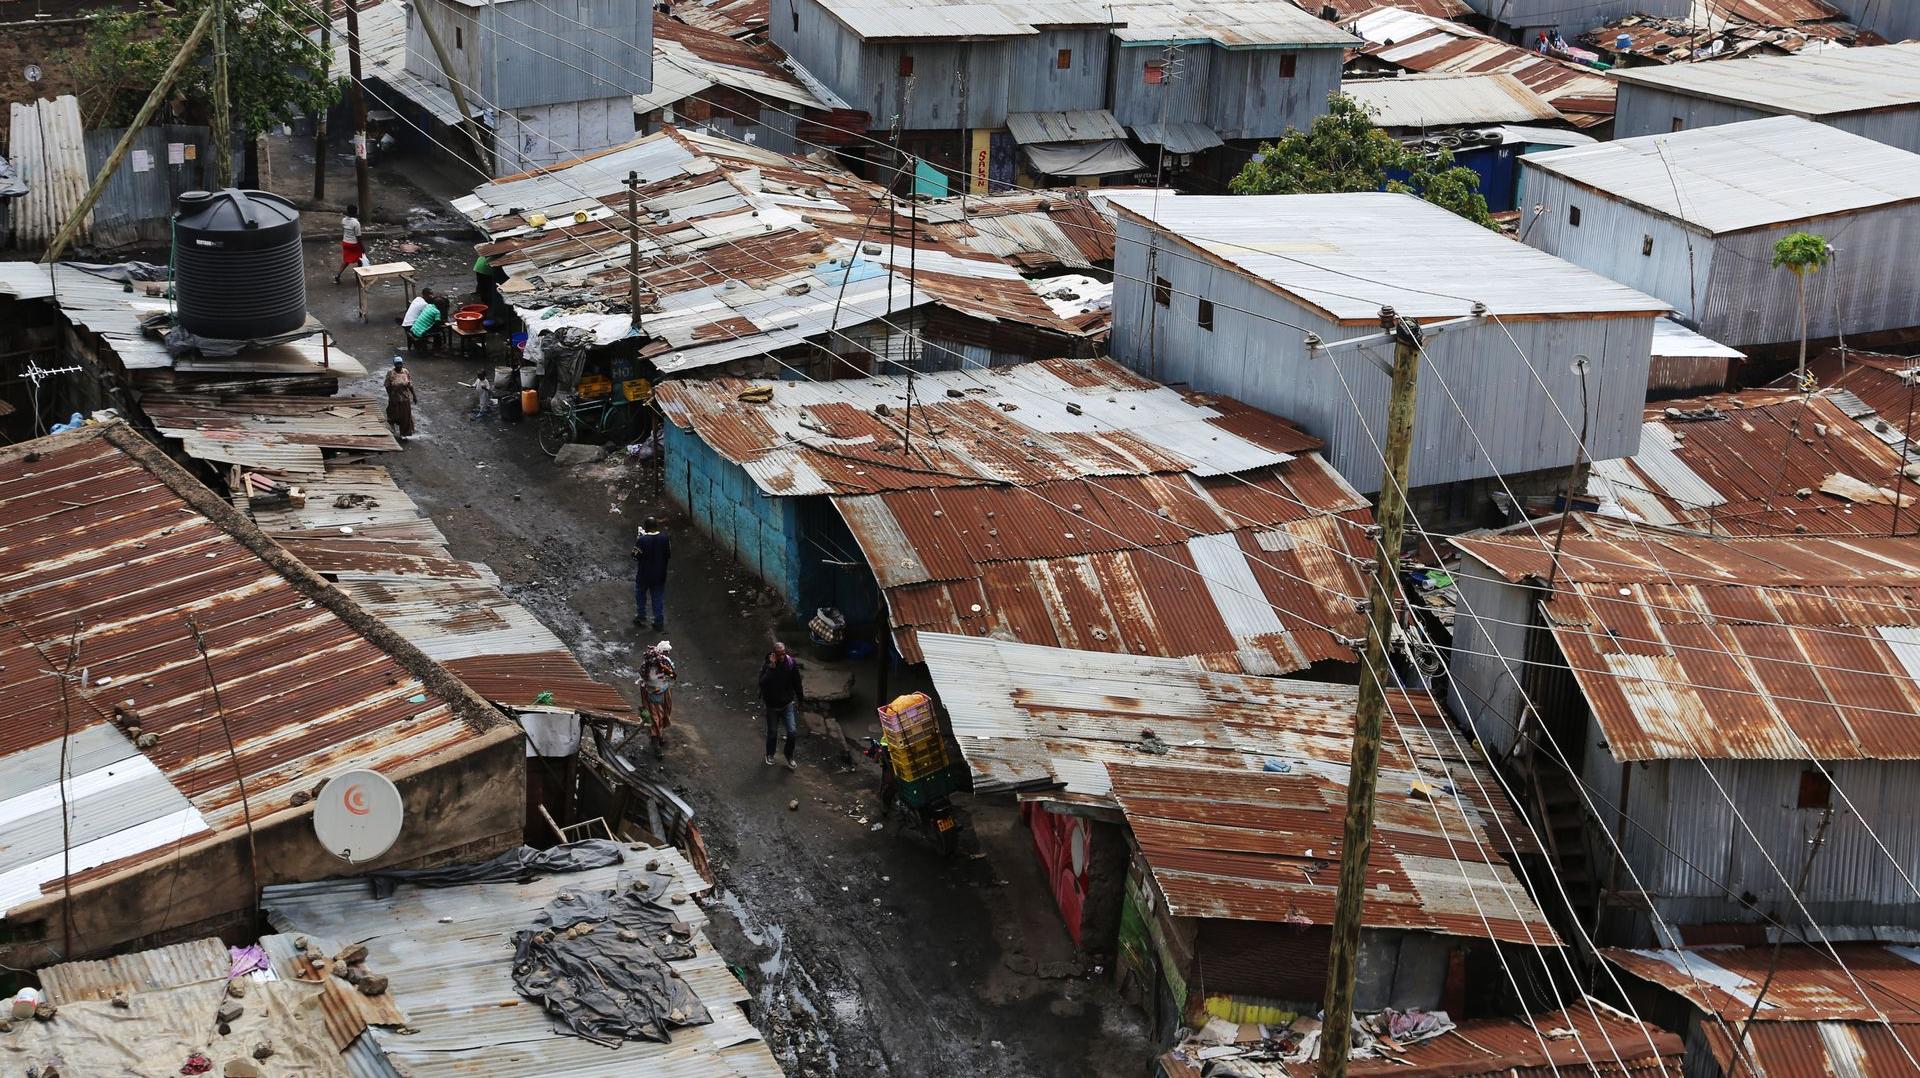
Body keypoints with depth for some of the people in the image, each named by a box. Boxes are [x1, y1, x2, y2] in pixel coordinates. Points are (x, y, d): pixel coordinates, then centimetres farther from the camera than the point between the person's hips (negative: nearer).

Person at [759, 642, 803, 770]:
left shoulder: (791, 663, -12)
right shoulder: (766, 665, -19)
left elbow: (797, 683, 2)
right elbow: (762, 683, -35)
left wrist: (798, 700, 9)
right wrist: (771, 667, -38)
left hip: (788, 704, 1)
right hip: (772, 705, -1)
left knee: (793, 732, -5)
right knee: (772, 732, 14)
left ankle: (789, 756, 20)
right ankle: (770, 755, 41)